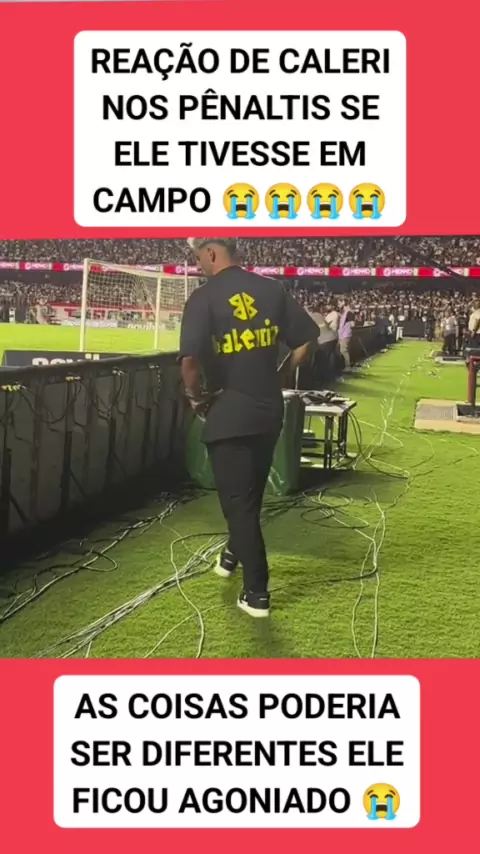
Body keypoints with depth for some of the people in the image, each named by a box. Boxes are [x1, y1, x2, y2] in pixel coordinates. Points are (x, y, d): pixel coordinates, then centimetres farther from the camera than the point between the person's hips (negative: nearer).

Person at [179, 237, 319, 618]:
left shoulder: (204, 297, -13)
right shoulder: (272, 289, 3)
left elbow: (190, 359, -24)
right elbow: (307, 338, 5)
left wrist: (197, 396, -7)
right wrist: (280, 375, 14)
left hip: (228, 413, -5)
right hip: (269, 409, 6)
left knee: (238, 499, 4)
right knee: (251, 492, 23)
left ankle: (257, 592, 7)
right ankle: (234, 553, 44)